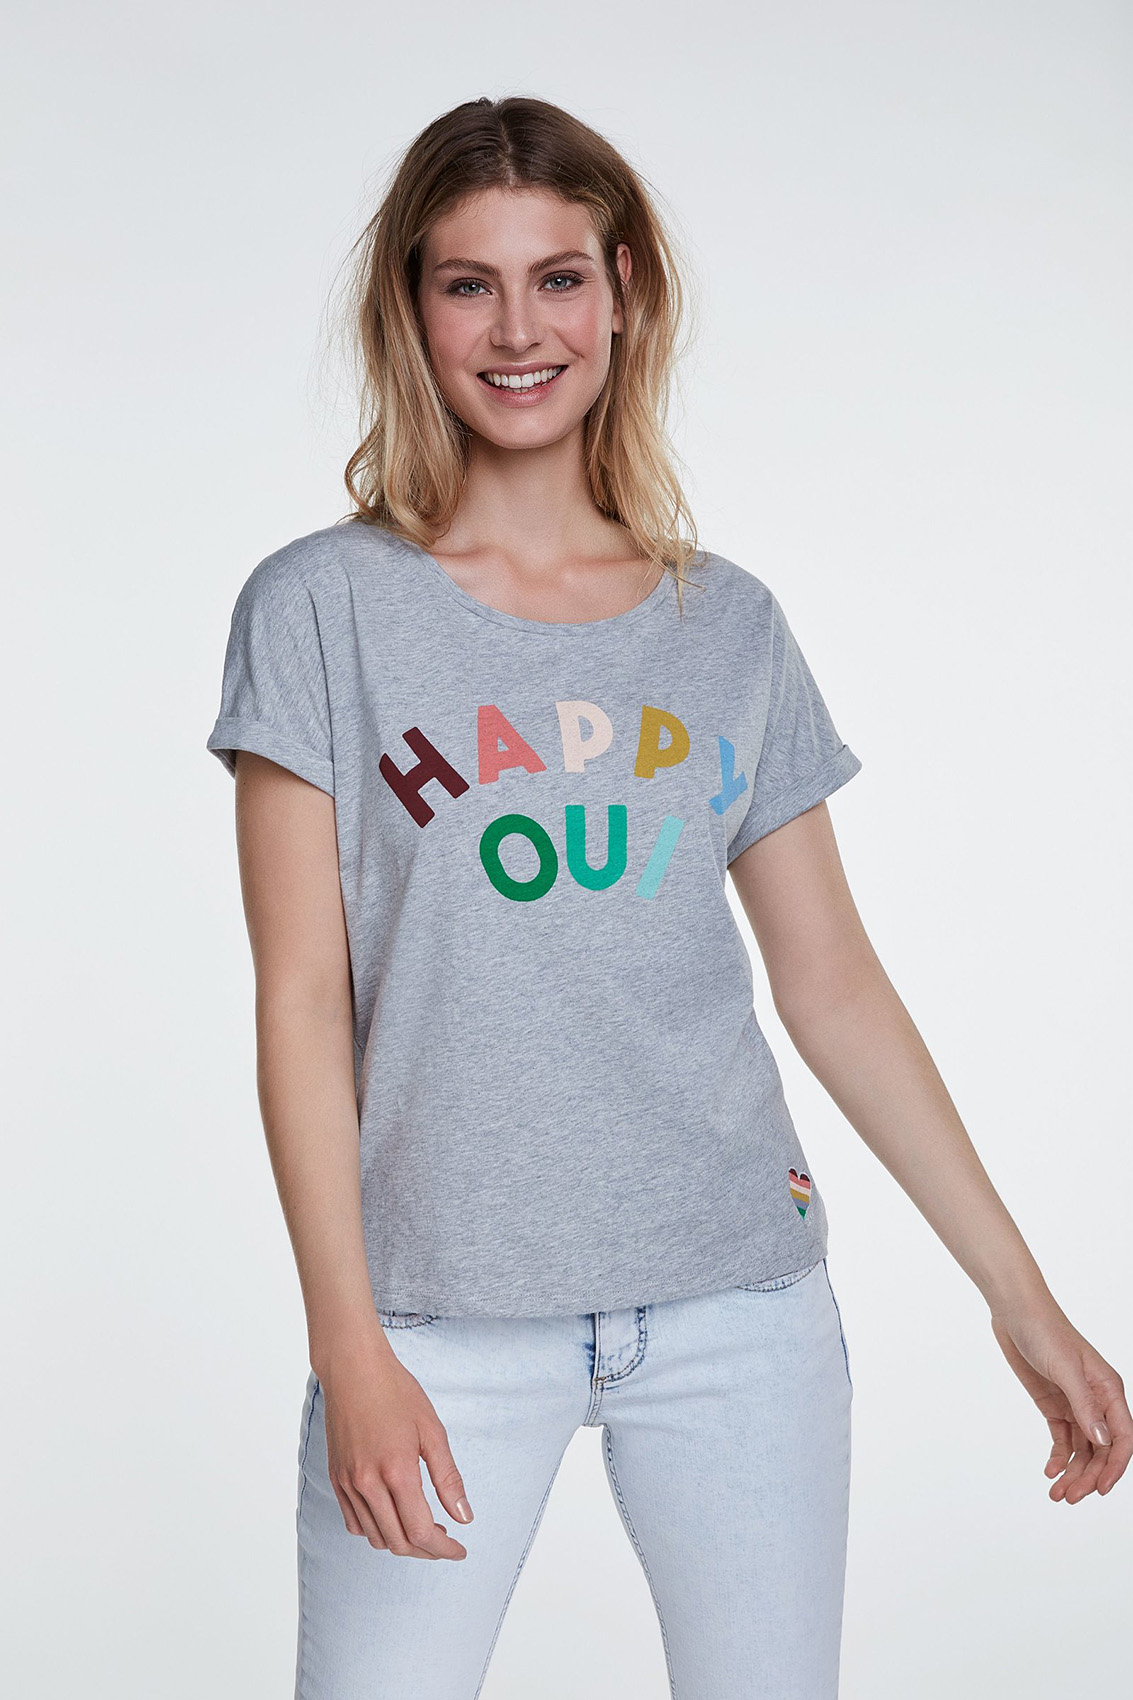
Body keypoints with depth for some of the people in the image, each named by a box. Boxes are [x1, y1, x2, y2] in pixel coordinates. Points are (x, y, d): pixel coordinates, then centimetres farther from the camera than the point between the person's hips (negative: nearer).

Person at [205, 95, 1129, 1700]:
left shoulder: (732, 627, 6)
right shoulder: (324, 608, -2)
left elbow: (833, 982, 9)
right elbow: (301, 1000, -5)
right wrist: (349, 1345, -11)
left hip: (737, 1301, 3)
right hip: (446, 1309, -2)